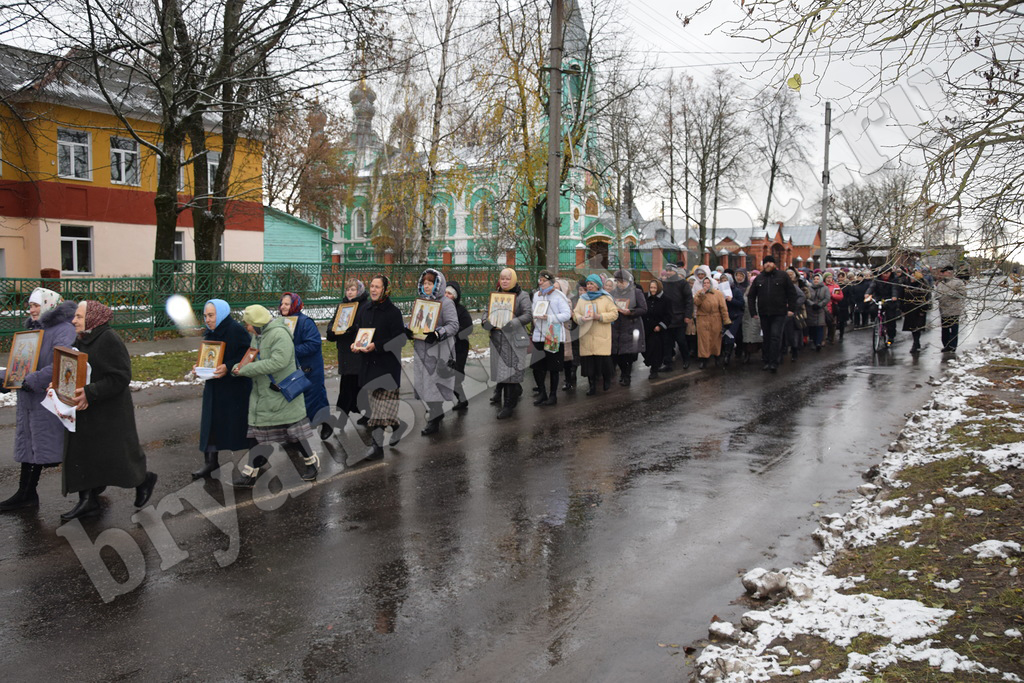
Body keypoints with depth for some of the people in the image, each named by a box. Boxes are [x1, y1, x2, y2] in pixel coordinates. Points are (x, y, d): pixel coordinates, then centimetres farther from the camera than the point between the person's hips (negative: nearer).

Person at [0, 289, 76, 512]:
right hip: (28, 401, 9)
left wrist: (33, 381, -28)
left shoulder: (64, 330, -15)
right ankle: (26, 494, 25)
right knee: (28, 445, 15)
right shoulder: (33, 329, 15)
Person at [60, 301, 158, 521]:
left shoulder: (109, 340, -18)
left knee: (115, 457, 1)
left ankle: (144, 480, 25)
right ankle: (88, 501, 19)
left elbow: (120, 378, -23)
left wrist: (89, 393, -29)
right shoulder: (84, 341, 8)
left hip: (109, 413, -9)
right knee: (81, 454, 10)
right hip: (85, 412, 9)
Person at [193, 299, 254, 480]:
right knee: (210, 422, 6)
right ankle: (211, 460, 15)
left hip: (236, 385, -7)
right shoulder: (209, 333, 9)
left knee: (240, 421, 3)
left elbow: (246, 356, -19)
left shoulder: (236, 331, -15)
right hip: (214, 386, 7)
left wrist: (228, 367, -29)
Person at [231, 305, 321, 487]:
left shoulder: (279, 334, -19)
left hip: (282, 394, -8)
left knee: (294, 430, 3)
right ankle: (249, 474, 11)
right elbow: (254, 361, 18)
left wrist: (245, 369, -24)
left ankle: (312, 462, 23)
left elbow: (278, 362, -29)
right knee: (261, 433, 9)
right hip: (262, 395, 8)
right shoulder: (257, 336, 11)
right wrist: (239, 367, -5)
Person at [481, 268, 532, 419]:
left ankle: (508, 405, 1)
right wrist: (486, 321, -6)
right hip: (497, 339, 5)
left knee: (510, 372, -5)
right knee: (500, 370, 11)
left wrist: (509, 324, -24)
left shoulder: (522, 296, -3)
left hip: (514, 339, -5)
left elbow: (528, 316, -13)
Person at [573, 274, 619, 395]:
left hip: (602, 336, -3)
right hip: (586, 336, 3)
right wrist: (581, 318, -11)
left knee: (603, 359, -6)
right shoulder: (582, 299, 14)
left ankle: (607, 380, 21)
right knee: (588, 361, 0)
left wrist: (599, 316, -14)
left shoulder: (606, 298, 3)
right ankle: (592, 386, 11)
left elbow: (614, 314, -3)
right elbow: (576, 314, 11)